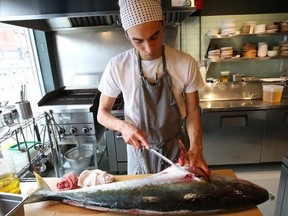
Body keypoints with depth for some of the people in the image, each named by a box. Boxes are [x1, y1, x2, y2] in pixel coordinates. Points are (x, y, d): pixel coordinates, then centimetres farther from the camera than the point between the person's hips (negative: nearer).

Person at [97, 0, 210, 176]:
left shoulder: (186, 64, -17)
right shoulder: (117, 66, -18)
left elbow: (192, 111, -7)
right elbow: (102, 113, -8)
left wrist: (196, 148, -21)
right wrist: (122, 125, -28)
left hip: (175, 148, 1)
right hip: (138, 149, 0)